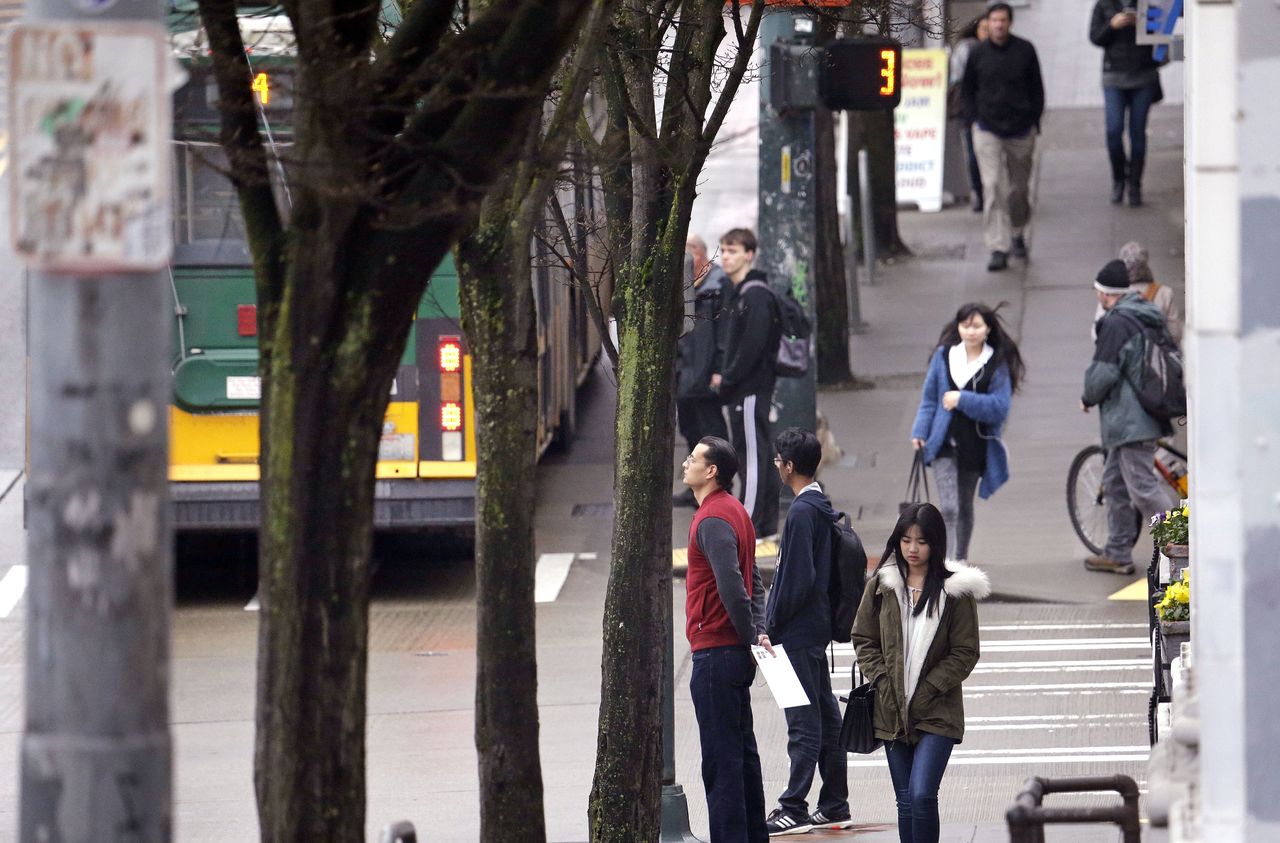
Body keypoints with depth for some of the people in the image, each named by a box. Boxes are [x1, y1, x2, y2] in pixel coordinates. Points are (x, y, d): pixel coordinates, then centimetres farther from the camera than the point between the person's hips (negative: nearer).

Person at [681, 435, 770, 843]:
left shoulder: (713, 521, -17)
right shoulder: (734, 511, 15)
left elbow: (732, 586, -25)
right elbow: (753, 582, 17)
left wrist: (749, 637, -15)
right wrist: (758, 631, 7)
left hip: (715, 654, -10)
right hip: (736, 654, 10)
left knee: (721, 760, -7)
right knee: (742, 752, 16)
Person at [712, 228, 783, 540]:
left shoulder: (756, 295, -15)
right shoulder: (734, 294, 16)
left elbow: (753, 345, -20)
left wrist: (728, 378, -15)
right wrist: (721, 372, 9)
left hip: (752, 386, -10)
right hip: (739, 388, 10)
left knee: (753, 453, -7)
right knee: (759, 456, 13)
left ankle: (749, 523, -7)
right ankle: (767, 523, 18)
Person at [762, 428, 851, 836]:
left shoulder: (802, 512, -17)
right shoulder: (823, 509, 12)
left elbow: (795, 578, -21)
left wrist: (772, 626, -13)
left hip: (798, 633, -10)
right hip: (818, 627, 10)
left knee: (803, 724, -7)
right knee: (826, 716, 12)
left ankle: (794, 809, -6)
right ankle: (834, 806, 16)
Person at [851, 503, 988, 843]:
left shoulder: (956, 591, -4)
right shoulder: (881, 586, 5)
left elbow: (965, 654, -3)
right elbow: (863, 640, 10)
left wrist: (927, 691, -11)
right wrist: (883, 683, -5)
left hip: (937, 712, -4)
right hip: (892, 710, 4)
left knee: (921, 796, -16)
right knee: (906, 802, 9)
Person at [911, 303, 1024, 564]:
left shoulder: (998, 364, -3)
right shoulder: (944, 356, 2)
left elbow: (1000, 407, -12)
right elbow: (929, 398, 8)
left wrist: (962, 400, -20)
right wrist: (920, 432, -2)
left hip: (976, 446, 1)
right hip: (945, 444, -1)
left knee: (965, 508, 16)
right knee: (949, 508, -15)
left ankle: (960, 561, 31)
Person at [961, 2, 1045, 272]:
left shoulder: (1025, 50, -2)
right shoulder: (978, 54, -2)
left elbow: (1036, 88, 6)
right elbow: (967, 89, 12)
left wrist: (1033, 121, 1)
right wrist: (977, 117, 3)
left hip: (1021, 130, 1)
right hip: (988, 131, -1)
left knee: (1019, 187, 13)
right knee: (993, 188, -11)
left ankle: (1018, 233, 38)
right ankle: (998, 248, -12)